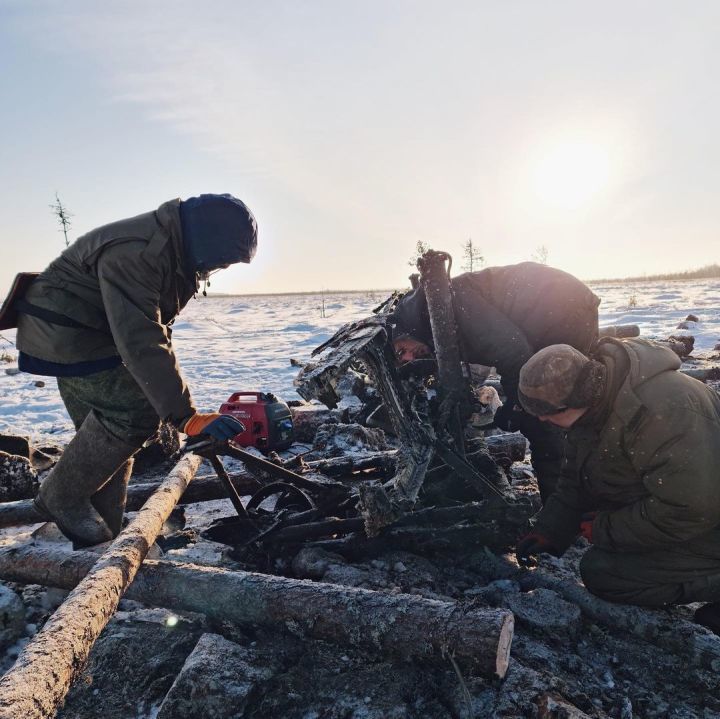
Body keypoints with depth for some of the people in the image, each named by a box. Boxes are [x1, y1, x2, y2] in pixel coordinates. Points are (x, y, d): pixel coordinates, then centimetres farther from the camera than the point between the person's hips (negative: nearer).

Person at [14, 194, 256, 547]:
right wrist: (186, 416, -42)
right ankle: (62, 495, -2)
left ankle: (102, 541, 18)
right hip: (61, 329, -9)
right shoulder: (133, 252, -32)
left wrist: (172, 399, 13)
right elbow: (141, 342, -40)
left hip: (96, 334, 10)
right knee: (133, 409, -23)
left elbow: (155, 328, 12)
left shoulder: (180, 255, 1)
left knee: (108, 434, 8)